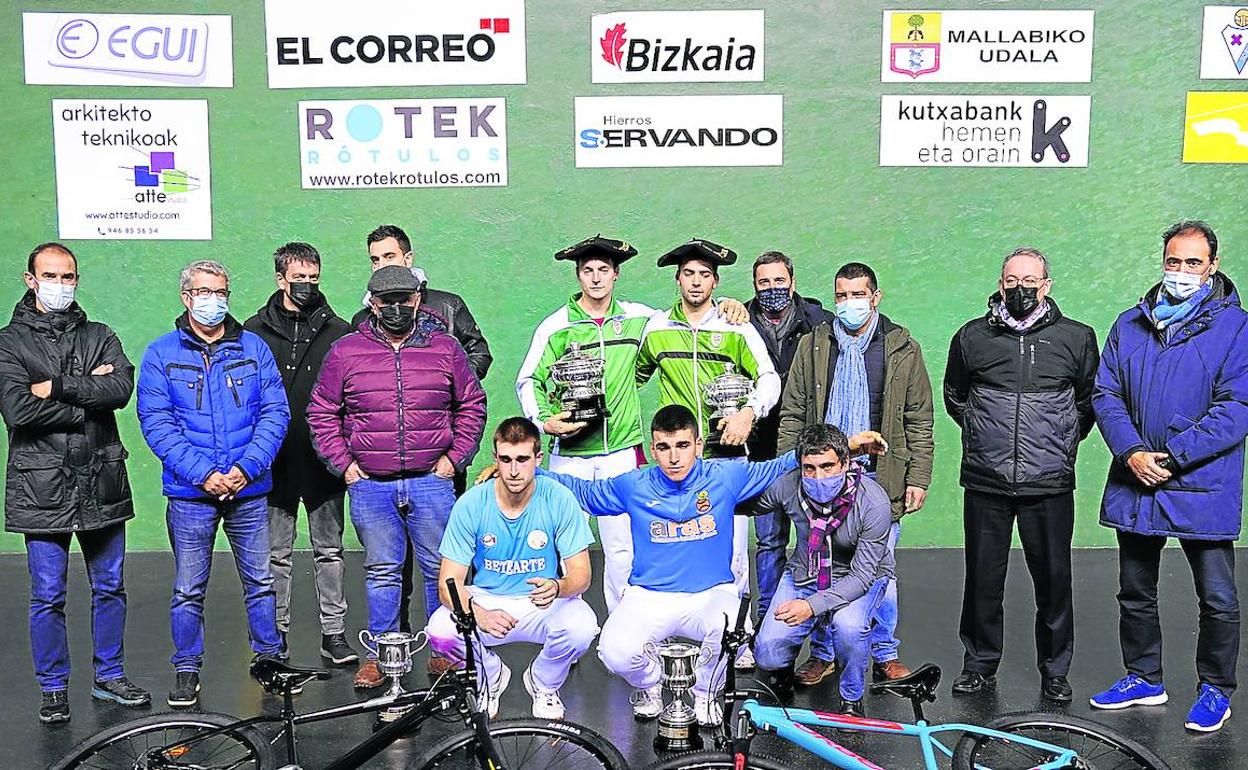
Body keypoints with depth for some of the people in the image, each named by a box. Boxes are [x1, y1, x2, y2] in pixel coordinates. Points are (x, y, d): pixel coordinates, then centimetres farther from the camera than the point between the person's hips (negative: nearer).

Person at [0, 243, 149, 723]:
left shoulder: (99, 337, 10)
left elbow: (123, 388, -9)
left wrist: (57, 387, -14)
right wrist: (88, 398, -12)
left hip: (102, 485, 3)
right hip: (42, 489, -3)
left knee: (110, 588, 12)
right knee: (48, 597, 5)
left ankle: (109, 676, 27)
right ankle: (53, 688, 20)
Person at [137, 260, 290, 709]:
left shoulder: (254, 348, 6)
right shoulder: (161, 354, 3)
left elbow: (275, 413, 1)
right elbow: (156, 423, -5)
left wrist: (246, 468, -12)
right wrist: (202, 473, -16)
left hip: (250, 491, 1)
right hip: (189, 493, -1)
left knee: (261, 582, 9)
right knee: (189, 590, 6)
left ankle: (269, 658, 25)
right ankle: (187, 671, 21)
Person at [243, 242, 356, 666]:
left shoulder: (337, 330, 5)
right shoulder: (255, 331, 3)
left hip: (324, 462, 1)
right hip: (274, 462, 0)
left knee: (329, 550, 8)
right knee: (276, 554, 9)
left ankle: (334, 633, 16)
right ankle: (276, 635, 19)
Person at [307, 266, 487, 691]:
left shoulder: (445, 348, 4)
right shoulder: (345, 352, 3)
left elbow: (472, 404, 12)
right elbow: (322, 412, 9)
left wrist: (455, 456, 4)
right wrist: (343, 463, 1)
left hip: (431, 482, 0)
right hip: (369, 485, 0)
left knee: (441, 568, 7)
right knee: (381, 571, 8)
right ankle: (379, 654, 20)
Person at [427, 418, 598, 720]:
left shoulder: (559, 499, -13)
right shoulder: (470, 504, -13)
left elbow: (581, 574, -11)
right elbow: (449, 582, -12)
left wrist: (557, 587, -36)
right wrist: (479, 614, -33)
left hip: (543, 604, 0)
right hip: (485, 600, 1)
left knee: (581, 627, -32)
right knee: (440, 631, -29)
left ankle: (543, 683, 6)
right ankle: (491, 676, 8)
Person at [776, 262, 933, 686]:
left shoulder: (902, 349, 4)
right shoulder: (813, 345, 6)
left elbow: (920, 420, 5)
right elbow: (792, 414, 8)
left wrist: (918, 478, 0)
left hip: (880, 478, -1)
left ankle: (885, 655, 21)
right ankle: (822, 653, 22)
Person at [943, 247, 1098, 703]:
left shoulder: (1077, 337, 4)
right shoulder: (972, 336, 6)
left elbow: (1089, 401, 16)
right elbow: (954, 396, 20)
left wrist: (1063, 442, 9)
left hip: (1049, 485, -1)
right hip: (985, 482, 1)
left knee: (1054, 579, 5)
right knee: (983, 578, 8)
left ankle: (1055, 671, 21)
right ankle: (979, 665, 23)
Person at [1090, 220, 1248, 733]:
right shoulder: (1129, 325, 8)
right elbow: (1106, 394, 5)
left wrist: (1171, 456, -18)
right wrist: (1131, 452, -11)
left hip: (1203, 489, -4)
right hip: (1135, 486, 4)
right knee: (1135, 592, 15)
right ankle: (1144, 679, 32)